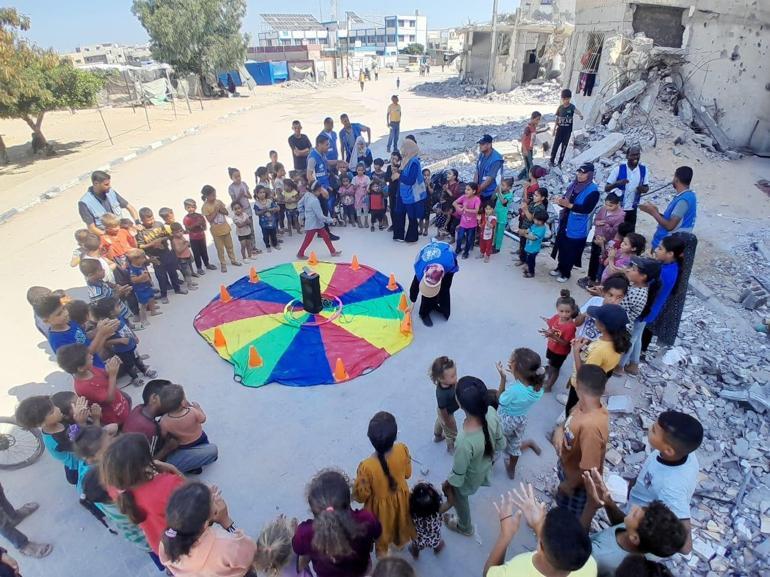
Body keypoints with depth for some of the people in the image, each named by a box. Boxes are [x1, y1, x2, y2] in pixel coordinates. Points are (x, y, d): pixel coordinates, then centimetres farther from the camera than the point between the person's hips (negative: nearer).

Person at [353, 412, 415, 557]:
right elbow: (407, 473, -8)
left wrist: (356, 485, -2)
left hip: (381, 505, -3)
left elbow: (361, 496, -22)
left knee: (381, 532, 30)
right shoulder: (402, 449, -30)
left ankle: (383, 553, 58)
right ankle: (400, 542, 66)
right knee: (399, 521, 36)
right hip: (400, 497, 3)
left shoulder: (367, 466, -41)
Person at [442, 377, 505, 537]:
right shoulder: (491, 413, -30)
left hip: (470, 478, -5)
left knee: (459, 499, 31)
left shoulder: (465, 441, -47)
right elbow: (501, 444, -8)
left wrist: (448, 485, -5)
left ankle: (465, 527, 61)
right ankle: (451, 501, 69)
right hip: (485, 467, 5)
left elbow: (458, 474, -26)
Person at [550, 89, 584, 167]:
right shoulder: (560, 107, 3)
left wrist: (580, 114, -52)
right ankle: (552, 160, 12)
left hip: (568, 130, -2)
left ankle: (560, 162, 11)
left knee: (564, 146, 4)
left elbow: (576, 110, -29)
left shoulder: (571, 107, -7)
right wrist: (554, 129, 11)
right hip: (560, 129, 2)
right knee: (555, 145, 1)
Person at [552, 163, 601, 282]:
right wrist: (561, 200, -13)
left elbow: (587, 209, -24)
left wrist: (569, 205, -31)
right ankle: (560, 267, 35)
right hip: (565, 222, 6)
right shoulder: (574, 184, 4)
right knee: (561, 246, 16)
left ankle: (566, 273, 20)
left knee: (571, 251, 3)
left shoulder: (593, 190, -17)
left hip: (578, 227, -6)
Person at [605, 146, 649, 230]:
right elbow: (606, 188, -12)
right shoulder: (618, 168, -13)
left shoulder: (644, 170, -2)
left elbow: (646, 188, 8)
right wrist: (617, 183, -32)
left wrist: (643, 189, -17)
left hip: (632, 209, 3)